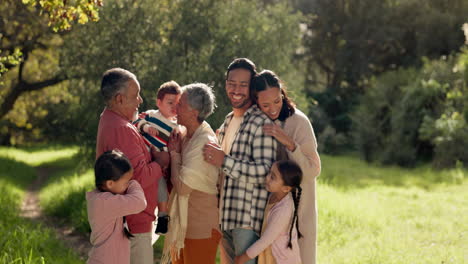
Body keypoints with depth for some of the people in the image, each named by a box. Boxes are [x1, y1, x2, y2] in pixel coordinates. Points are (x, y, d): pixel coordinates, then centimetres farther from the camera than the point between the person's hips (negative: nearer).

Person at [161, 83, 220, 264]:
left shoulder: (204, 141, -21)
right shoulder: (188, 135, 7)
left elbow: (183, 187, -24)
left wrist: (174, 153, -12)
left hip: (201, 227, -9)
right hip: (184, 222, 9)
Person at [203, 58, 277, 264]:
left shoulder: (262, 123, -12)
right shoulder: (228, 122, 16)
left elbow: (265, 171, -22)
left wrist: (224, 161, -26)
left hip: (248, 217, -9)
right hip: (225, 215, 9)